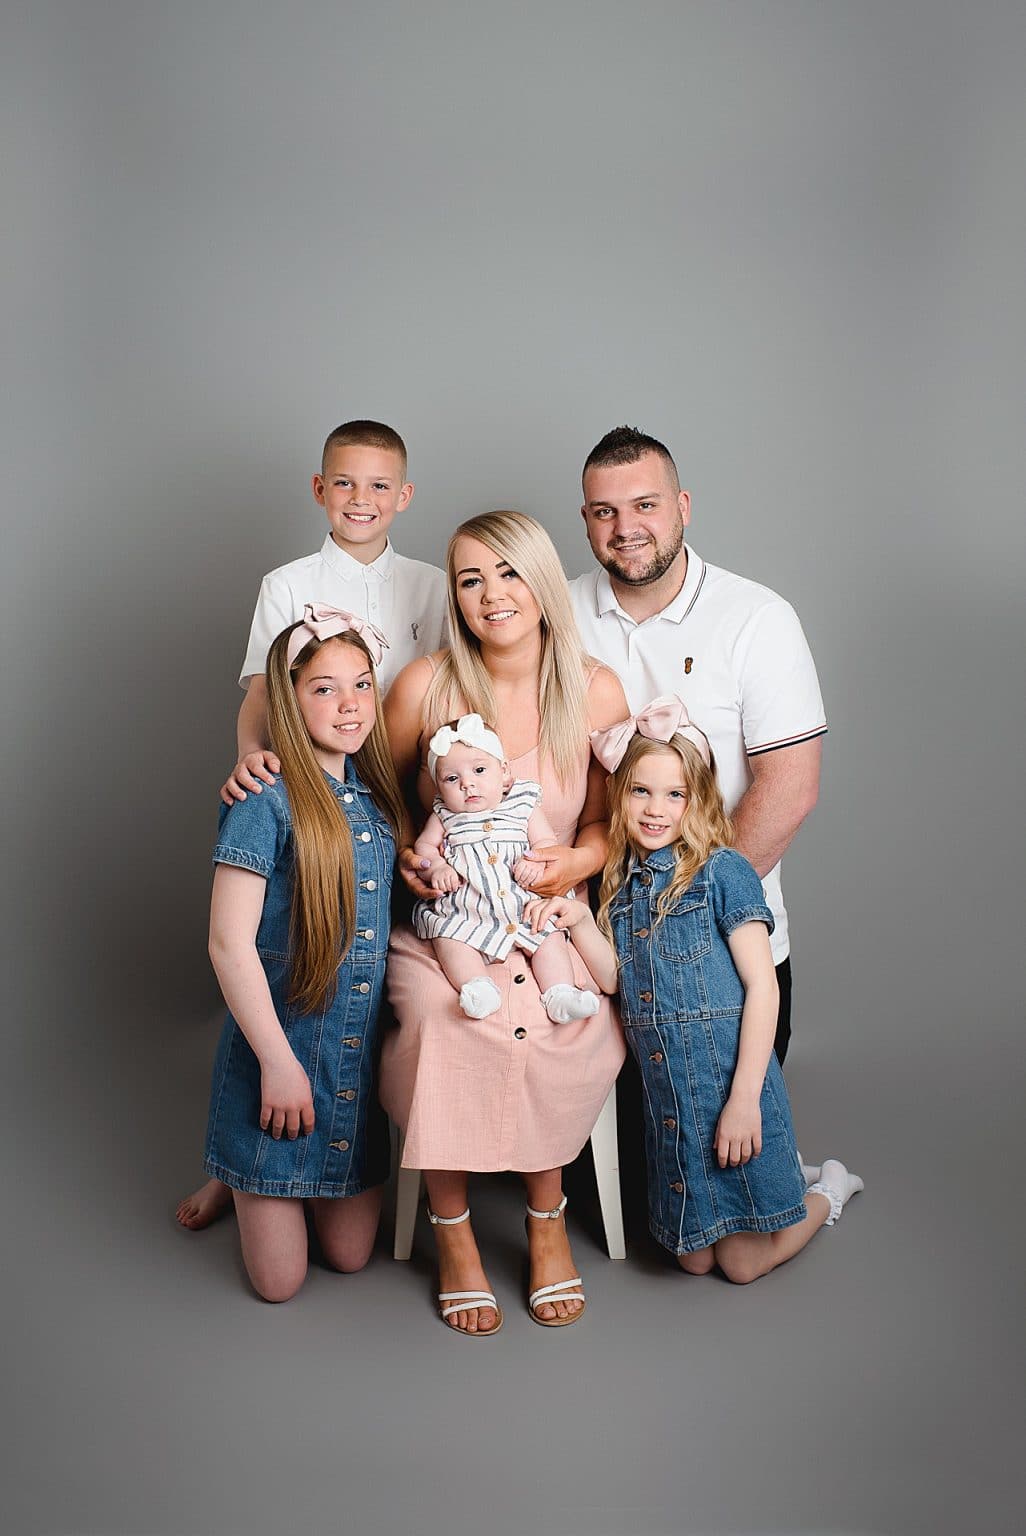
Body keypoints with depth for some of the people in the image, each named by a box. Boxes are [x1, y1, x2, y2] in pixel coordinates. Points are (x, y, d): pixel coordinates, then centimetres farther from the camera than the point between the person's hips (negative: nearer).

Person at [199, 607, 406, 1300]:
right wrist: (277, 1061, -17)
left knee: (352, 1255, 15)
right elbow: (229, 942, -18)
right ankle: (240, 1180, 36)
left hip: (364, 1049, 6)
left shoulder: (377, 796, 4)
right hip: (282, 1040, -6)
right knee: (279, 1281, 7)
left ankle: (248, 1175, 42)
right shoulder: (267, 800, -17)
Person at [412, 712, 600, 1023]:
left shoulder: (524, 805, 6)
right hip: (464, 911, -1)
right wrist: (437, 868, -12)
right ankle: (477, 988, -34)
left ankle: (559, 994, -14)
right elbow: (424, 845, 10)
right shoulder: (443, 816, 10)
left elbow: (546, 841, 4)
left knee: (549, 937, -15)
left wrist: (536, 861, -18)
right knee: (448, 938, -25)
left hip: (524, 906, 1)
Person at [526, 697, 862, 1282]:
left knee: (743, 1262, 3)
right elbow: (616, 978, 4)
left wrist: (744, 1099, -19)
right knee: (694, 1258, 15)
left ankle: (827, 1191, 29)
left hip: (729, 1080, -6)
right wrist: (578, 921, -11)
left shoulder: (723, 871, -11)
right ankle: (782, 1170, 37)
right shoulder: (622, 882, 9)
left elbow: (763, 987, -14)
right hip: (666, 1095, 6)